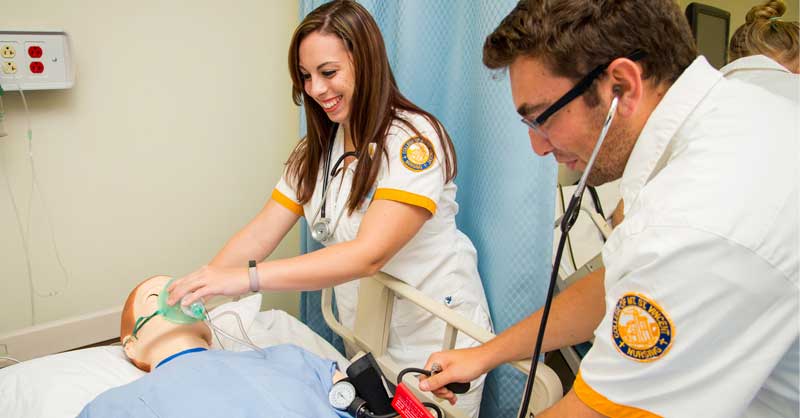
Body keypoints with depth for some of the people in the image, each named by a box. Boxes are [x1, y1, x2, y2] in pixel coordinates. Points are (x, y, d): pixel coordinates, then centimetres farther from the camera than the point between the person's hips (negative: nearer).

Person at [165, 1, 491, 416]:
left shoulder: (414, 141, -22)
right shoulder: (315, 152, 2)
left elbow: (369, 254, -32)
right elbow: (260, 233, -3)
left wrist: (246, 277, -37)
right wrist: (198, 285, -18)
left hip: (435, 342, -6)